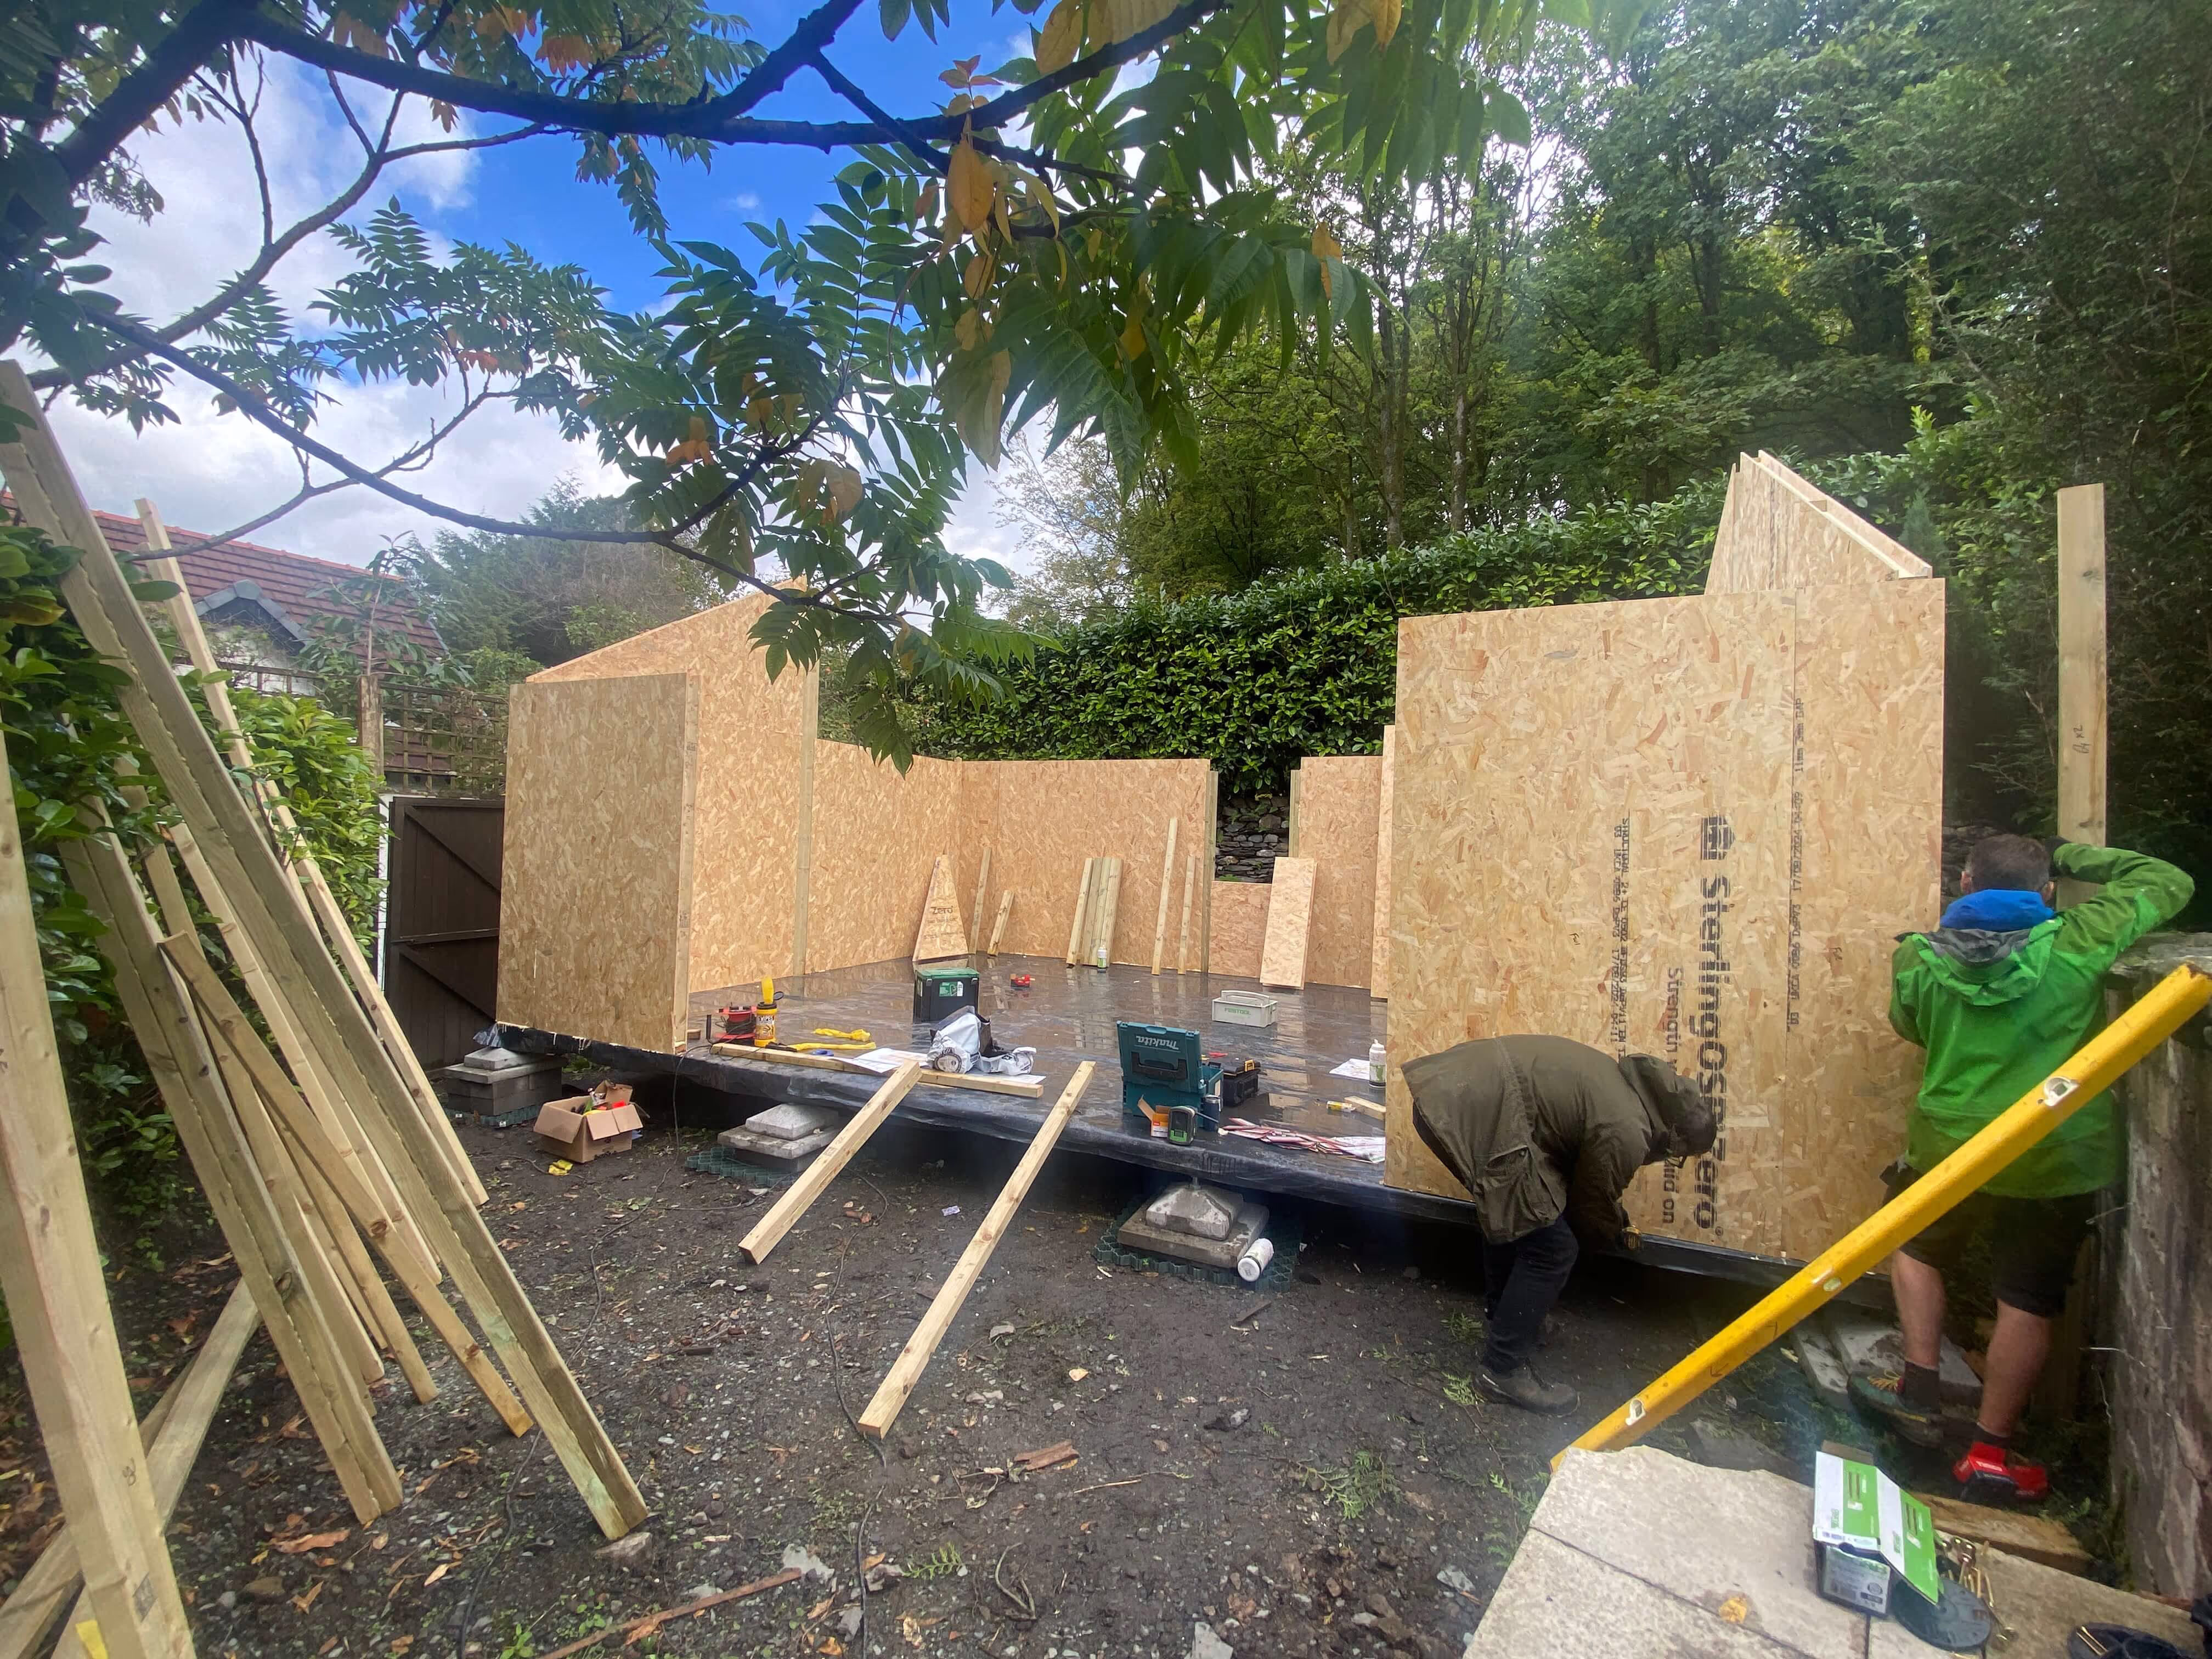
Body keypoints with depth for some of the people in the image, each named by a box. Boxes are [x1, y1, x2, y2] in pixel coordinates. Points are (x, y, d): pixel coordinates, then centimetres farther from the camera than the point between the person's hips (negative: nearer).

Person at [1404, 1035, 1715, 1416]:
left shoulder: (1622, 1082, 20)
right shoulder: (1626, 1134, -6)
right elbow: (1593, 1211, 10)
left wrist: (1612, 1224, 44)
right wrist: (1617, 1235, 33)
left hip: (1459, 1089, 11)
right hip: (1482, 1112, -11)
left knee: (1506, 1211, 31)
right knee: (1553, 1249, 2)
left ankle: (1501, 1319, 49)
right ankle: (1504, 1369, 16)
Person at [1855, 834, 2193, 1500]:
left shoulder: (1921, 958, -9)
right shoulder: (2074, 946, -13)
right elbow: (2169, 884, 2)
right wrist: (2072, 856, 10)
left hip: (1948, 1146, 1)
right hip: (2054, 1160, 0)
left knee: (1917, 1249, 26)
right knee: (2028, 1301, 12)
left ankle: (1920, 1393, 27)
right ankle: (1991, 1451, 20)